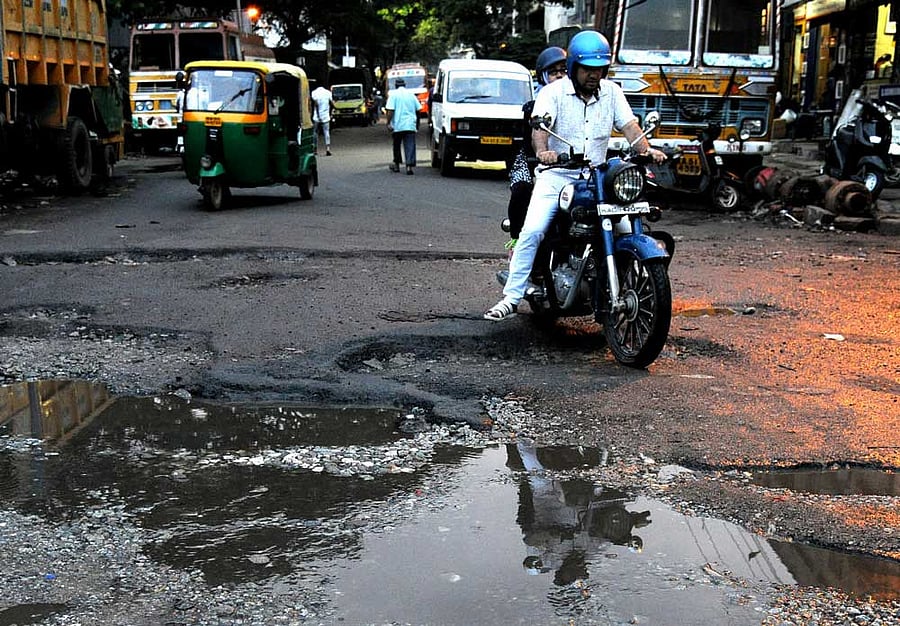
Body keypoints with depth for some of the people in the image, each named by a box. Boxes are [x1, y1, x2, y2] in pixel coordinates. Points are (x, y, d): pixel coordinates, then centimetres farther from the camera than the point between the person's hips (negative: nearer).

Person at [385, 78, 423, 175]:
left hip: (397, 125, -2)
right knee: (410, 146, -2)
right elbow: (418, 109, 11)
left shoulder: (394, 94, -2)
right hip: (410, 125, 2)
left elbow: (390, 110, -11)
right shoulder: (411, 94, 10)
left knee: (396, 145, 14)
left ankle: (396, 165, 23)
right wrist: (416, 121, 23)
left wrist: (388, 123, -10)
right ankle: (409, 166, -14)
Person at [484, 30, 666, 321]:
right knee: (532, 231, -19)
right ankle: (511, 297, -13)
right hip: (556, 176, -3)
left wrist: (646, 149, -18)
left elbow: (628, 125, 2)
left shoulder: (611, 92, 11)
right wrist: (542, 151, -39)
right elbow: (540, 125, -17)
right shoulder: (553, 92, -2)